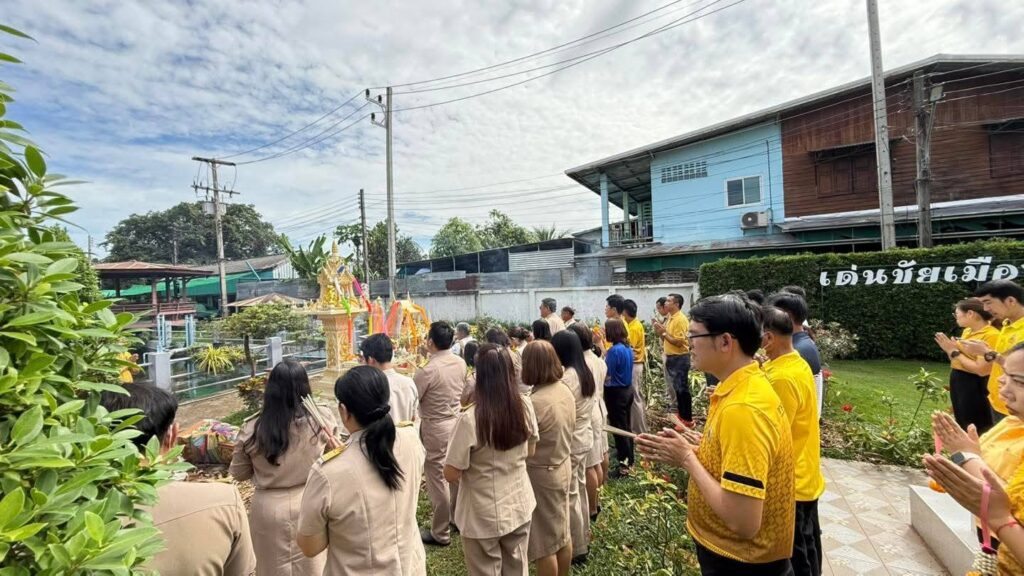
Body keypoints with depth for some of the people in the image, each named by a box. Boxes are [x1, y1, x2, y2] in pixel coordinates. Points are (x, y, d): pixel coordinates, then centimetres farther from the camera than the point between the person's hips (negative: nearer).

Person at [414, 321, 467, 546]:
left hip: (435, 428, -7)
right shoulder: (461, 363, -3)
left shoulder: (428, 370, -24)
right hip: (456, 422, 7)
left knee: (438, 479, 7)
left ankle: (440, 533, 22)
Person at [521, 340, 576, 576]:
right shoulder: (566, 391, -4)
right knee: (561, 532, 24)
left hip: (541, 474, -8)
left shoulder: (535, 402, -29)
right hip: (563, 466, 8)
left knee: (544, 541, 11)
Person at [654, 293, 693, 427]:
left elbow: (678, 342, -22)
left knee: (682, 389, -2)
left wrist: (664, 332, -17)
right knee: (676, 388, 17)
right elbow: (666, 340, 15)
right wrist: (661, 332, -2)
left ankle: (687, 419, 7)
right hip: (671, 357, 9)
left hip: (680, 358, -9)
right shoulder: (671, 318, 11)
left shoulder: (680, 319, -17)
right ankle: (681, 413, 29)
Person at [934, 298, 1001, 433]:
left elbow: (981, 370, -24)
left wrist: (954, 352, -16)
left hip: (974, 386, -9)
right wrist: (949, 349, -3)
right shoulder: (967, 331, 9)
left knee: (976, 430, 2)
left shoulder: (991, 335, -18)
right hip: (957, 381, 9)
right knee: (962, 425, 21)